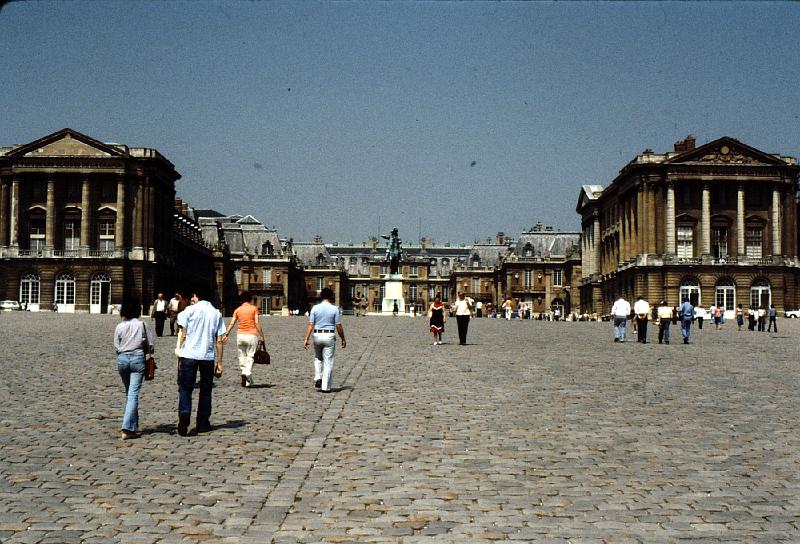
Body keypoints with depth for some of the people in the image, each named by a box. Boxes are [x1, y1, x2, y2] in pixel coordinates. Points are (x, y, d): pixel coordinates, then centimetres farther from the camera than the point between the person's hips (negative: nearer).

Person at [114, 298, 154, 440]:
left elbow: (116, 347, 4)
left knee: (129, 393, 17)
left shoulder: (119, 327, 0)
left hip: (122, 359, 3)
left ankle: (133, 426, 25)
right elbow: (151, 346, -2)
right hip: (138, 359, -3)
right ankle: (127, 429, -16)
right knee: (133, 394, -5)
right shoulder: (142, 325, -4)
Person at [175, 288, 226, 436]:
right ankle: (203, 424, 18)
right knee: (205, 391, 15)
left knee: (185, 389, 2)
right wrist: (219, 363, 9)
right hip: (208, 357, 2)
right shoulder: (216, 314, 8)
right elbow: (219, 341, 5)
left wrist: (180, 354, 4)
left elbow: (183, 335, -4)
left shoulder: (190, 310, 0)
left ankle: (184, 414, -22)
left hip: (189, 355, -2)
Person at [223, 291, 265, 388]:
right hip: (252, 335, -3)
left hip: (240, 335, 3)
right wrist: (262, 336, -3)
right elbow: (257, 323, -6)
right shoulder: (254, 308, 0)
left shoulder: (238, 310, 7)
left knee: (242, 357, 13)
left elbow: (232, 323, 1)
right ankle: (247, 373, -21)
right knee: (250, 357, -2)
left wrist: (226, 335, 5)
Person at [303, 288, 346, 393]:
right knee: (328, 362, 3)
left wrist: (306, 339, -3)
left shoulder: (315, 308, 0)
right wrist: (343, 339, 6)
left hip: (317, 335, 2)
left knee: (318, 358, 25)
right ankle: (325, 387, 2)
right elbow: (338, 326, -4)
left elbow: (310, 325, -4)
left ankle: (318, 378, 8)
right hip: (329, 336, -2)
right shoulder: (334, 309, -5)